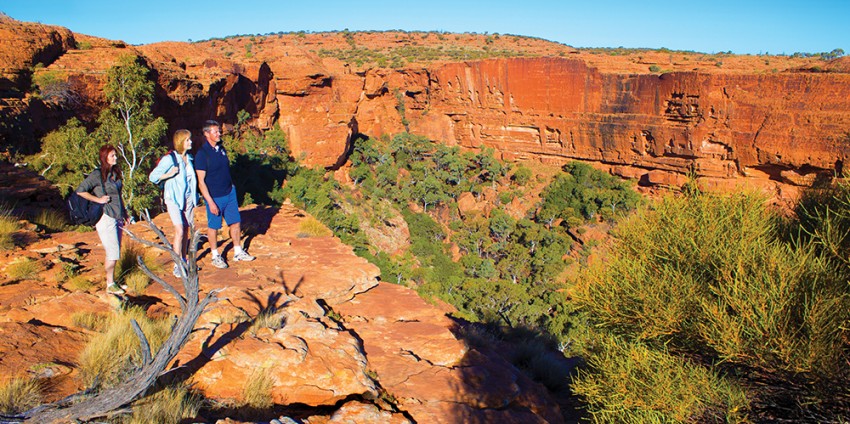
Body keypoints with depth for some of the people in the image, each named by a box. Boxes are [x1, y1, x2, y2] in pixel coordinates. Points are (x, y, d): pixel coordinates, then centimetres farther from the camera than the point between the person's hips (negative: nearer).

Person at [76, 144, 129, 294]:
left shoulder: (115, 172, 13)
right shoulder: (97, 175, -10)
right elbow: (80, 191, -12)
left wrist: (124, 213, 21)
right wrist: (98, 199, -13)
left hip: (117, 217, 7)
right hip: (106, 218, -7)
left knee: (114, 252, 12)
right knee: (113, 252, -6)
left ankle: (111, 281, 21)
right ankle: (110, 285, 6)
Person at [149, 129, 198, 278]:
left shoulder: (189, 157, 9)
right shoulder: (170, 158, -12)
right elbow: (152, 176, -13)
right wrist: (170, 174, -26)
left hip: (188, 198, 7)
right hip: (174, 199, -7)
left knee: (187, 230, 10)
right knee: (179, 231, -15)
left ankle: (184, 261, 23)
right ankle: (177, 267, -10)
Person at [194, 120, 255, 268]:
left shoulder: (221, 148, 6)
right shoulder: (202, 154, -15)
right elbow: (201, 181, -16)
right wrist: (210, 202, -19)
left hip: (229, 193, 6)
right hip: (214, 197, -6)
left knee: (235, 222, 11)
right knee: (213, 227, 8)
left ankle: (238, 252, 25)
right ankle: (215, 256, 23)